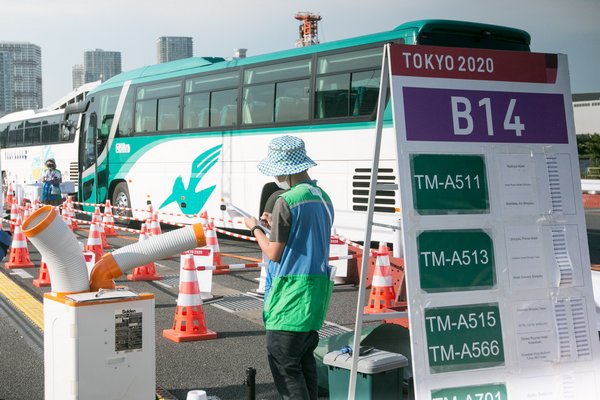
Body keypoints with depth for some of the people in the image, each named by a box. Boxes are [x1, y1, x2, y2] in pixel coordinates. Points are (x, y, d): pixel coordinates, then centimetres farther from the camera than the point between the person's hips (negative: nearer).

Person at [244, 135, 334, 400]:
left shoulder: (287, 201, -14)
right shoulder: (323, 198, 11)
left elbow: (274, 253, -11)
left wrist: (255, 229, 5)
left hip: (291, 293, -9)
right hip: (317, 289, 9)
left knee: (283, 363, -4)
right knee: (304, 360, 16)